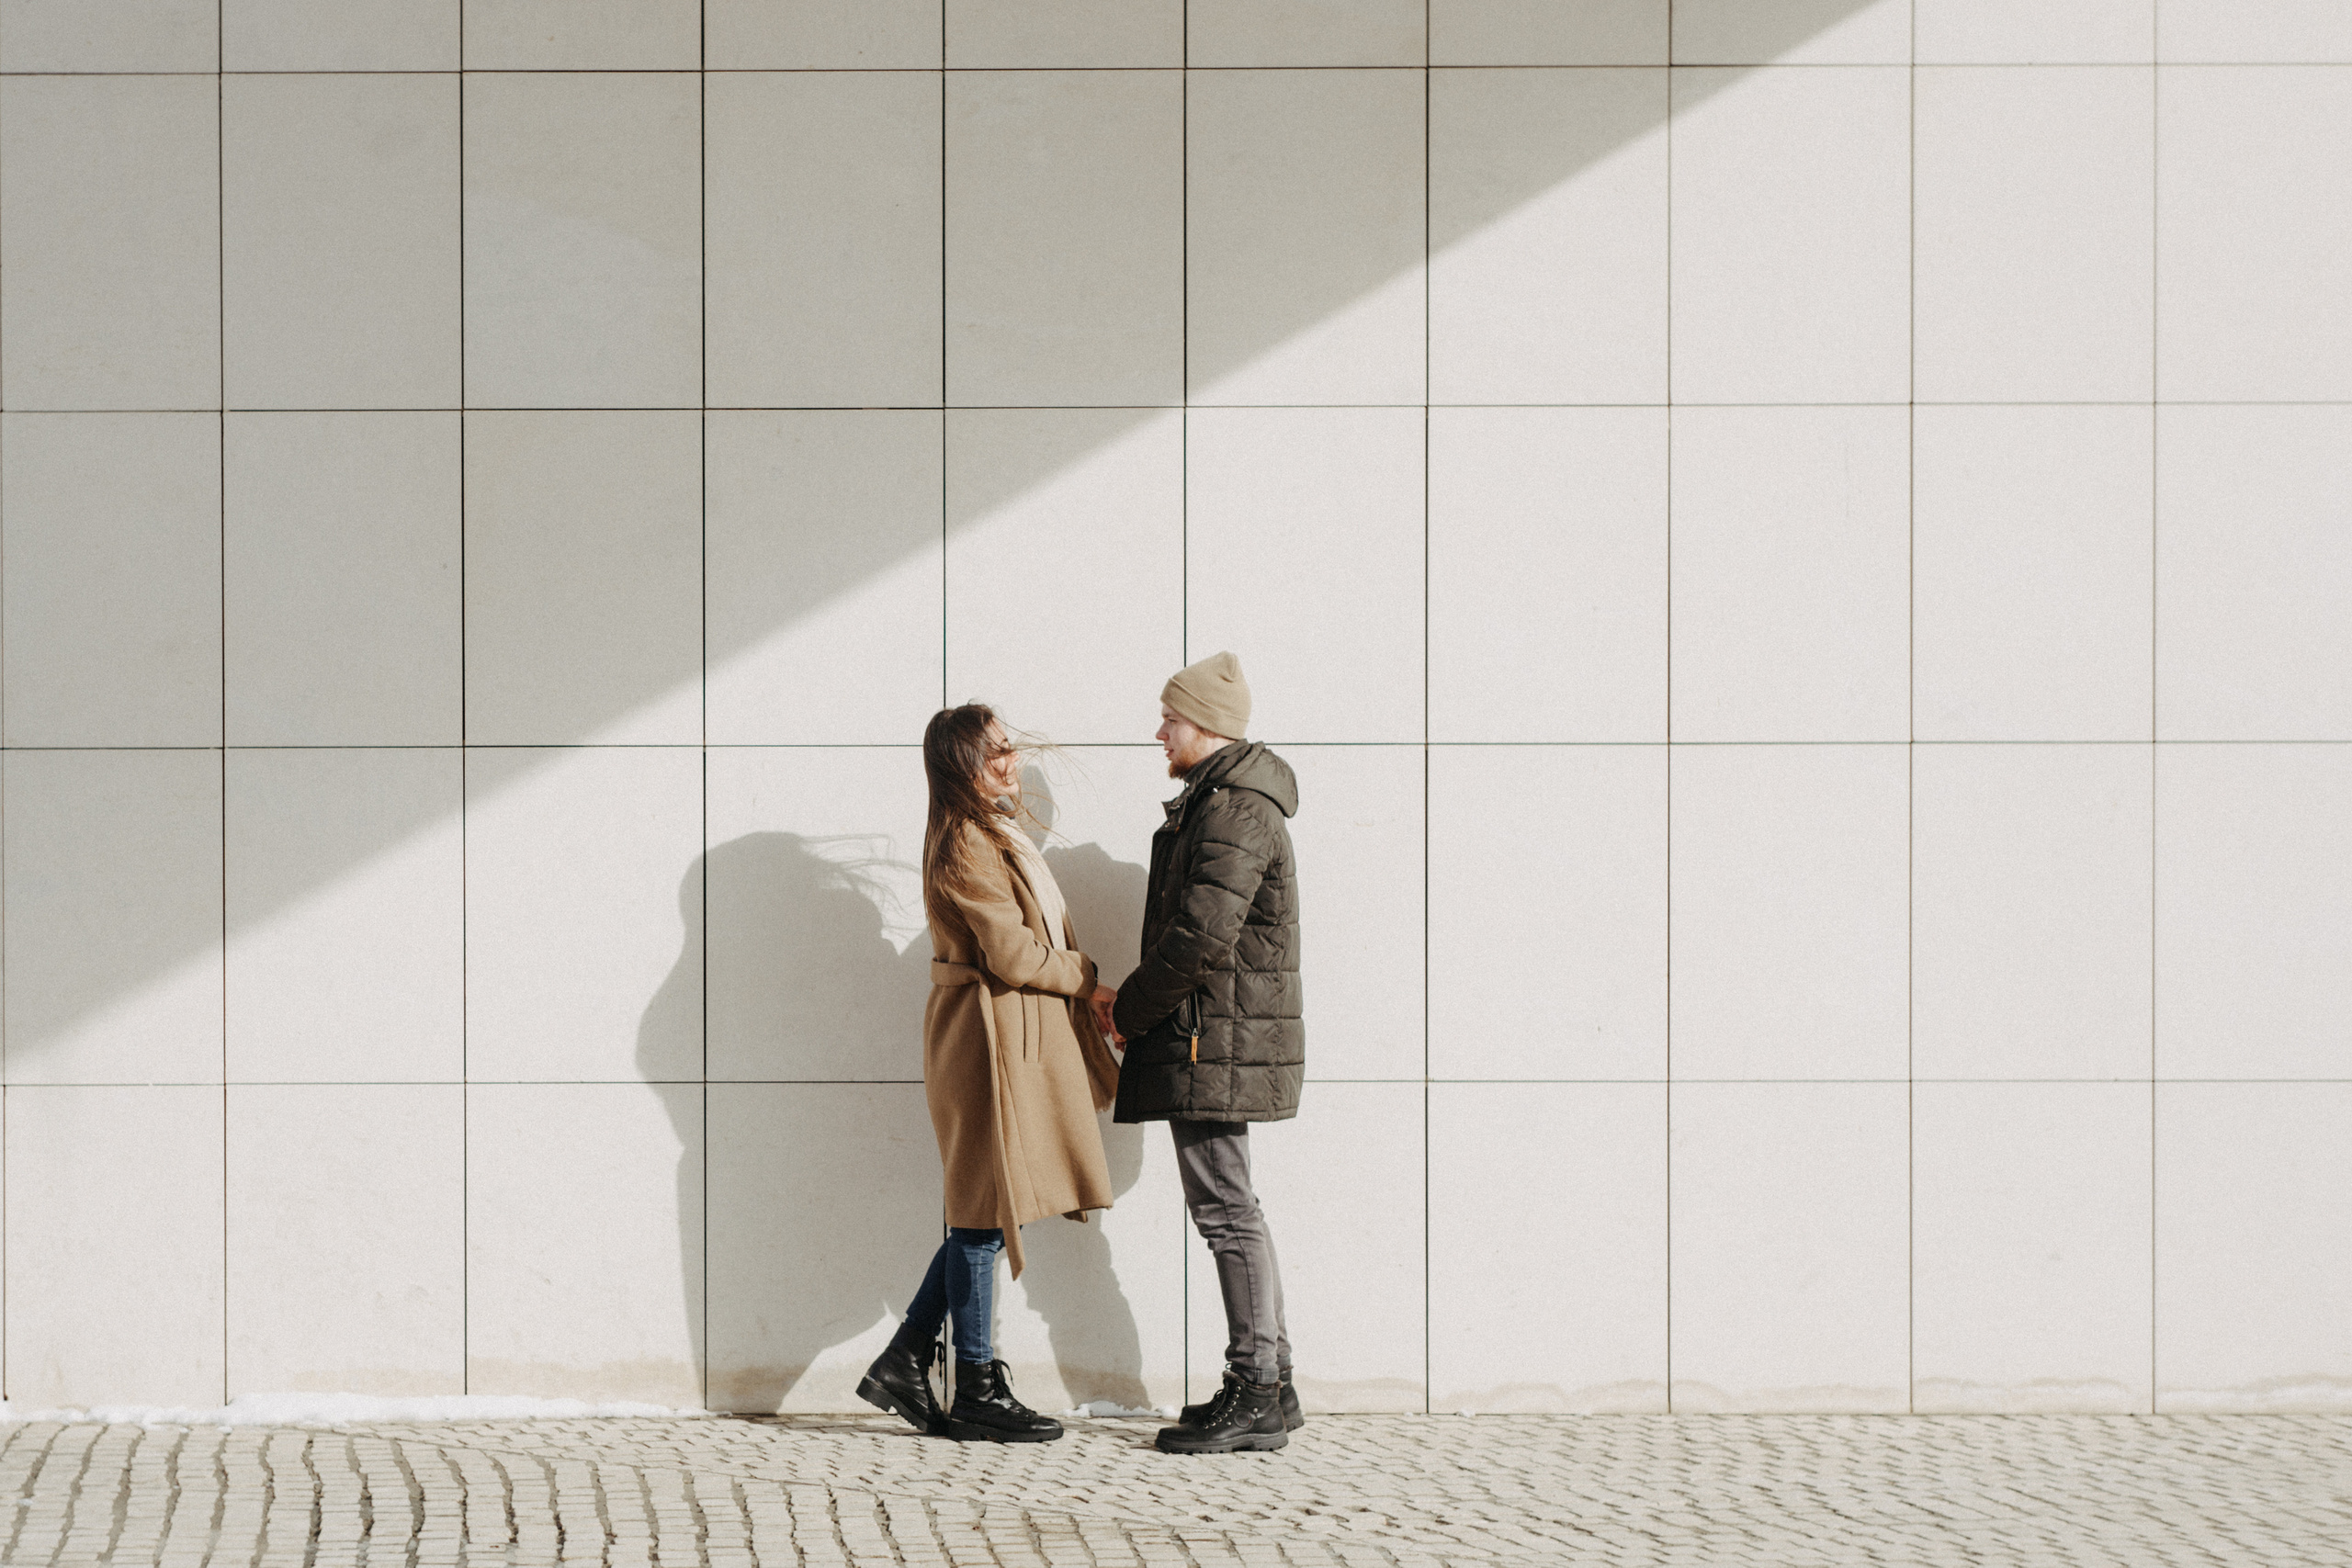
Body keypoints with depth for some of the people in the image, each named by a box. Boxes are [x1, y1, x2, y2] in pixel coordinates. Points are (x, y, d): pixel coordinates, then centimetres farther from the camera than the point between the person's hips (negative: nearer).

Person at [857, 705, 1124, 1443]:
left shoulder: (995, 835, 17)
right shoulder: (964, 845, -15)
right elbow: (1012, 954, -18)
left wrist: (1082, 992, 4)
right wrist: (1087, 981, -6)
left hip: (1022, 1035, 10)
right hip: (989, 1034, -10)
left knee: (987, 1212, 12)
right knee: (986, 1212, -3)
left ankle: (905, 1362, 16)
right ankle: (978, 1391, 3)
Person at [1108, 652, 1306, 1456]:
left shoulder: (1233, 810, -15)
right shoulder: (1222, 802, 19)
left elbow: (1201, 936, -23)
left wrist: (1128, 1009, -11)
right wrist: (1140, 1009, 13)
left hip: (1213, 1041, -11)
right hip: (1211, 1041, 11)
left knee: (1225, 1209, -8)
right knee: (1231, 1209, 13)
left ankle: (1255, 1395, -6)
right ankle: (1268, 1386, 17)